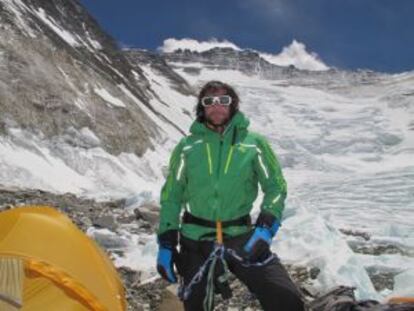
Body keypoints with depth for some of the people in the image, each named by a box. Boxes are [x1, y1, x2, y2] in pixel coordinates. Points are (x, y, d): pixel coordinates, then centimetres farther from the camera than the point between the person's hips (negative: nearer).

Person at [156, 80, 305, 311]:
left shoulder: (254, 143, -1)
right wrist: (166, 242, 1)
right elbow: (171, 196, 7)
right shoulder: (187, 146, 2)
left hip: (241, 237, -1)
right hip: (195, 241, 2)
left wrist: (265, 228, -16)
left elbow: (276, 188, 0)